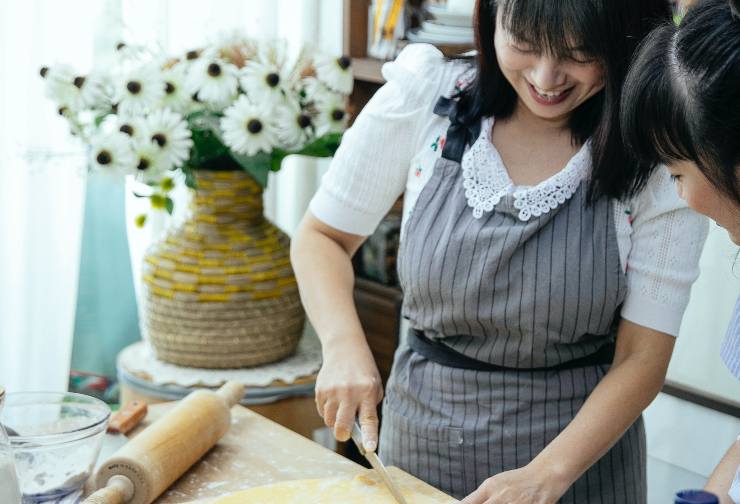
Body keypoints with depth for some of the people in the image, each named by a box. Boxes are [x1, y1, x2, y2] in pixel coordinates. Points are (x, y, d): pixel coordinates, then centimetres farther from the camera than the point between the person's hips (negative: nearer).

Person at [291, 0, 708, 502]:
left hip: (581, 440, -2)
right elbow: (322, 237, -1)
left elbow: (642, 357, -14)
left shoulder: (659, 158, -16)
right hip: (419, 436, 2)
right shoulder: (425, 98, -12)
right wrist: (344, 345, -18)